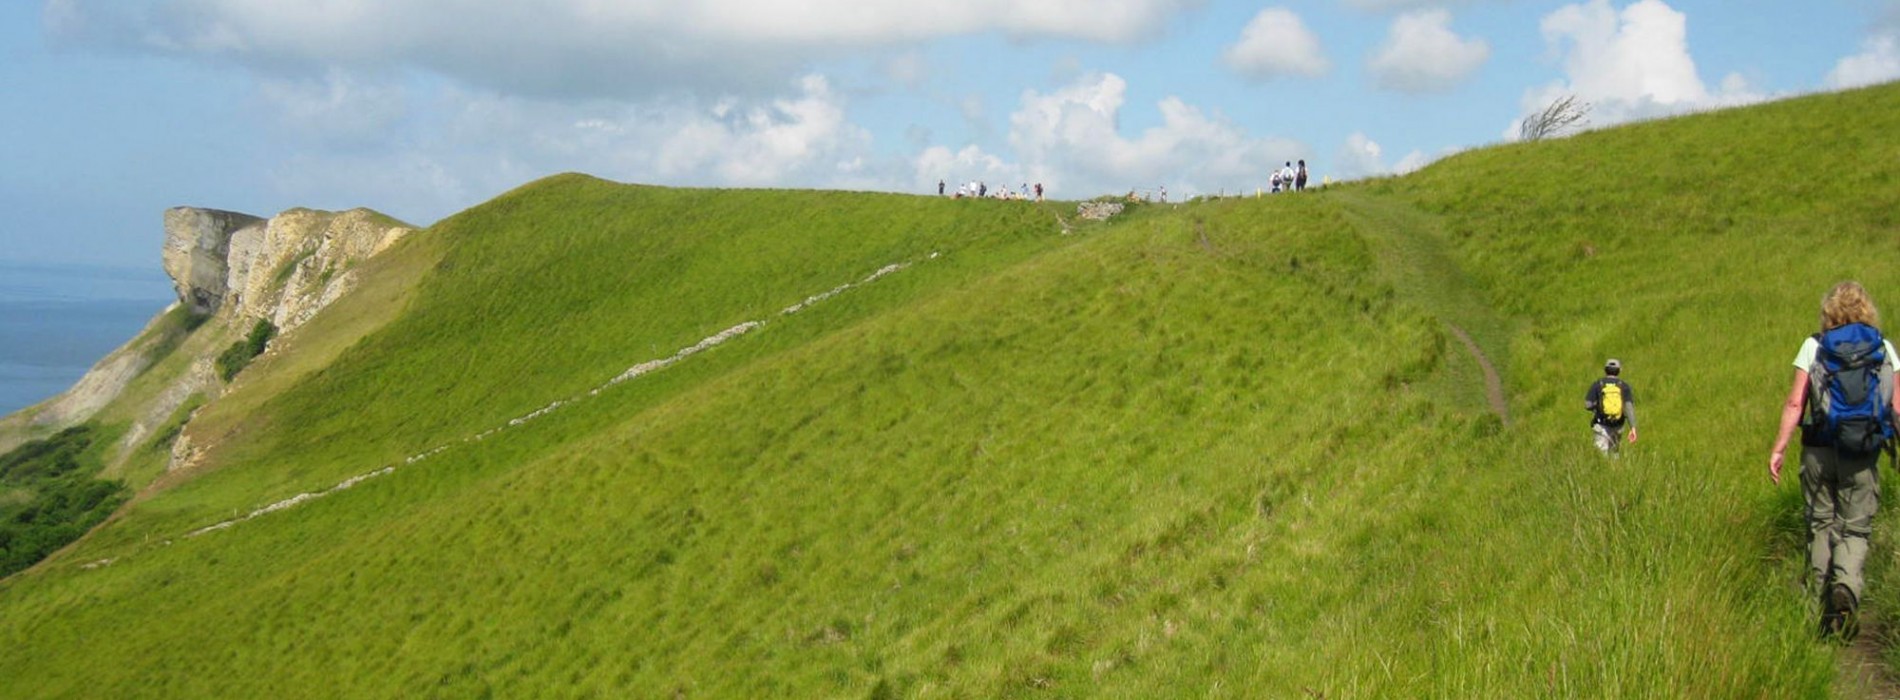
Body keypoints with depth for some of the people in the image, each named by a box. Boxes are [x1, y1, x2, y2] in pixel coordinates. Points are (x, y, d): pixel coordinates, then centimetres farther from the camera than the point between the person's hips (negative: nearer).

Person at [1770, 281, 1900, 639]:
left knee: (1821, 523, 13)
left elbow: (1795, 402, -5)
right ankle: (1846, 587, -19)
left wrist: (1778, 448, -2)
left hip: (1820, 449, 0)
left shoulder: (1814, 347, -1)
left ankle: (1820, 599, 17)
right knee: (1856, 528, 6)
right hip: (1863, 454, 0)